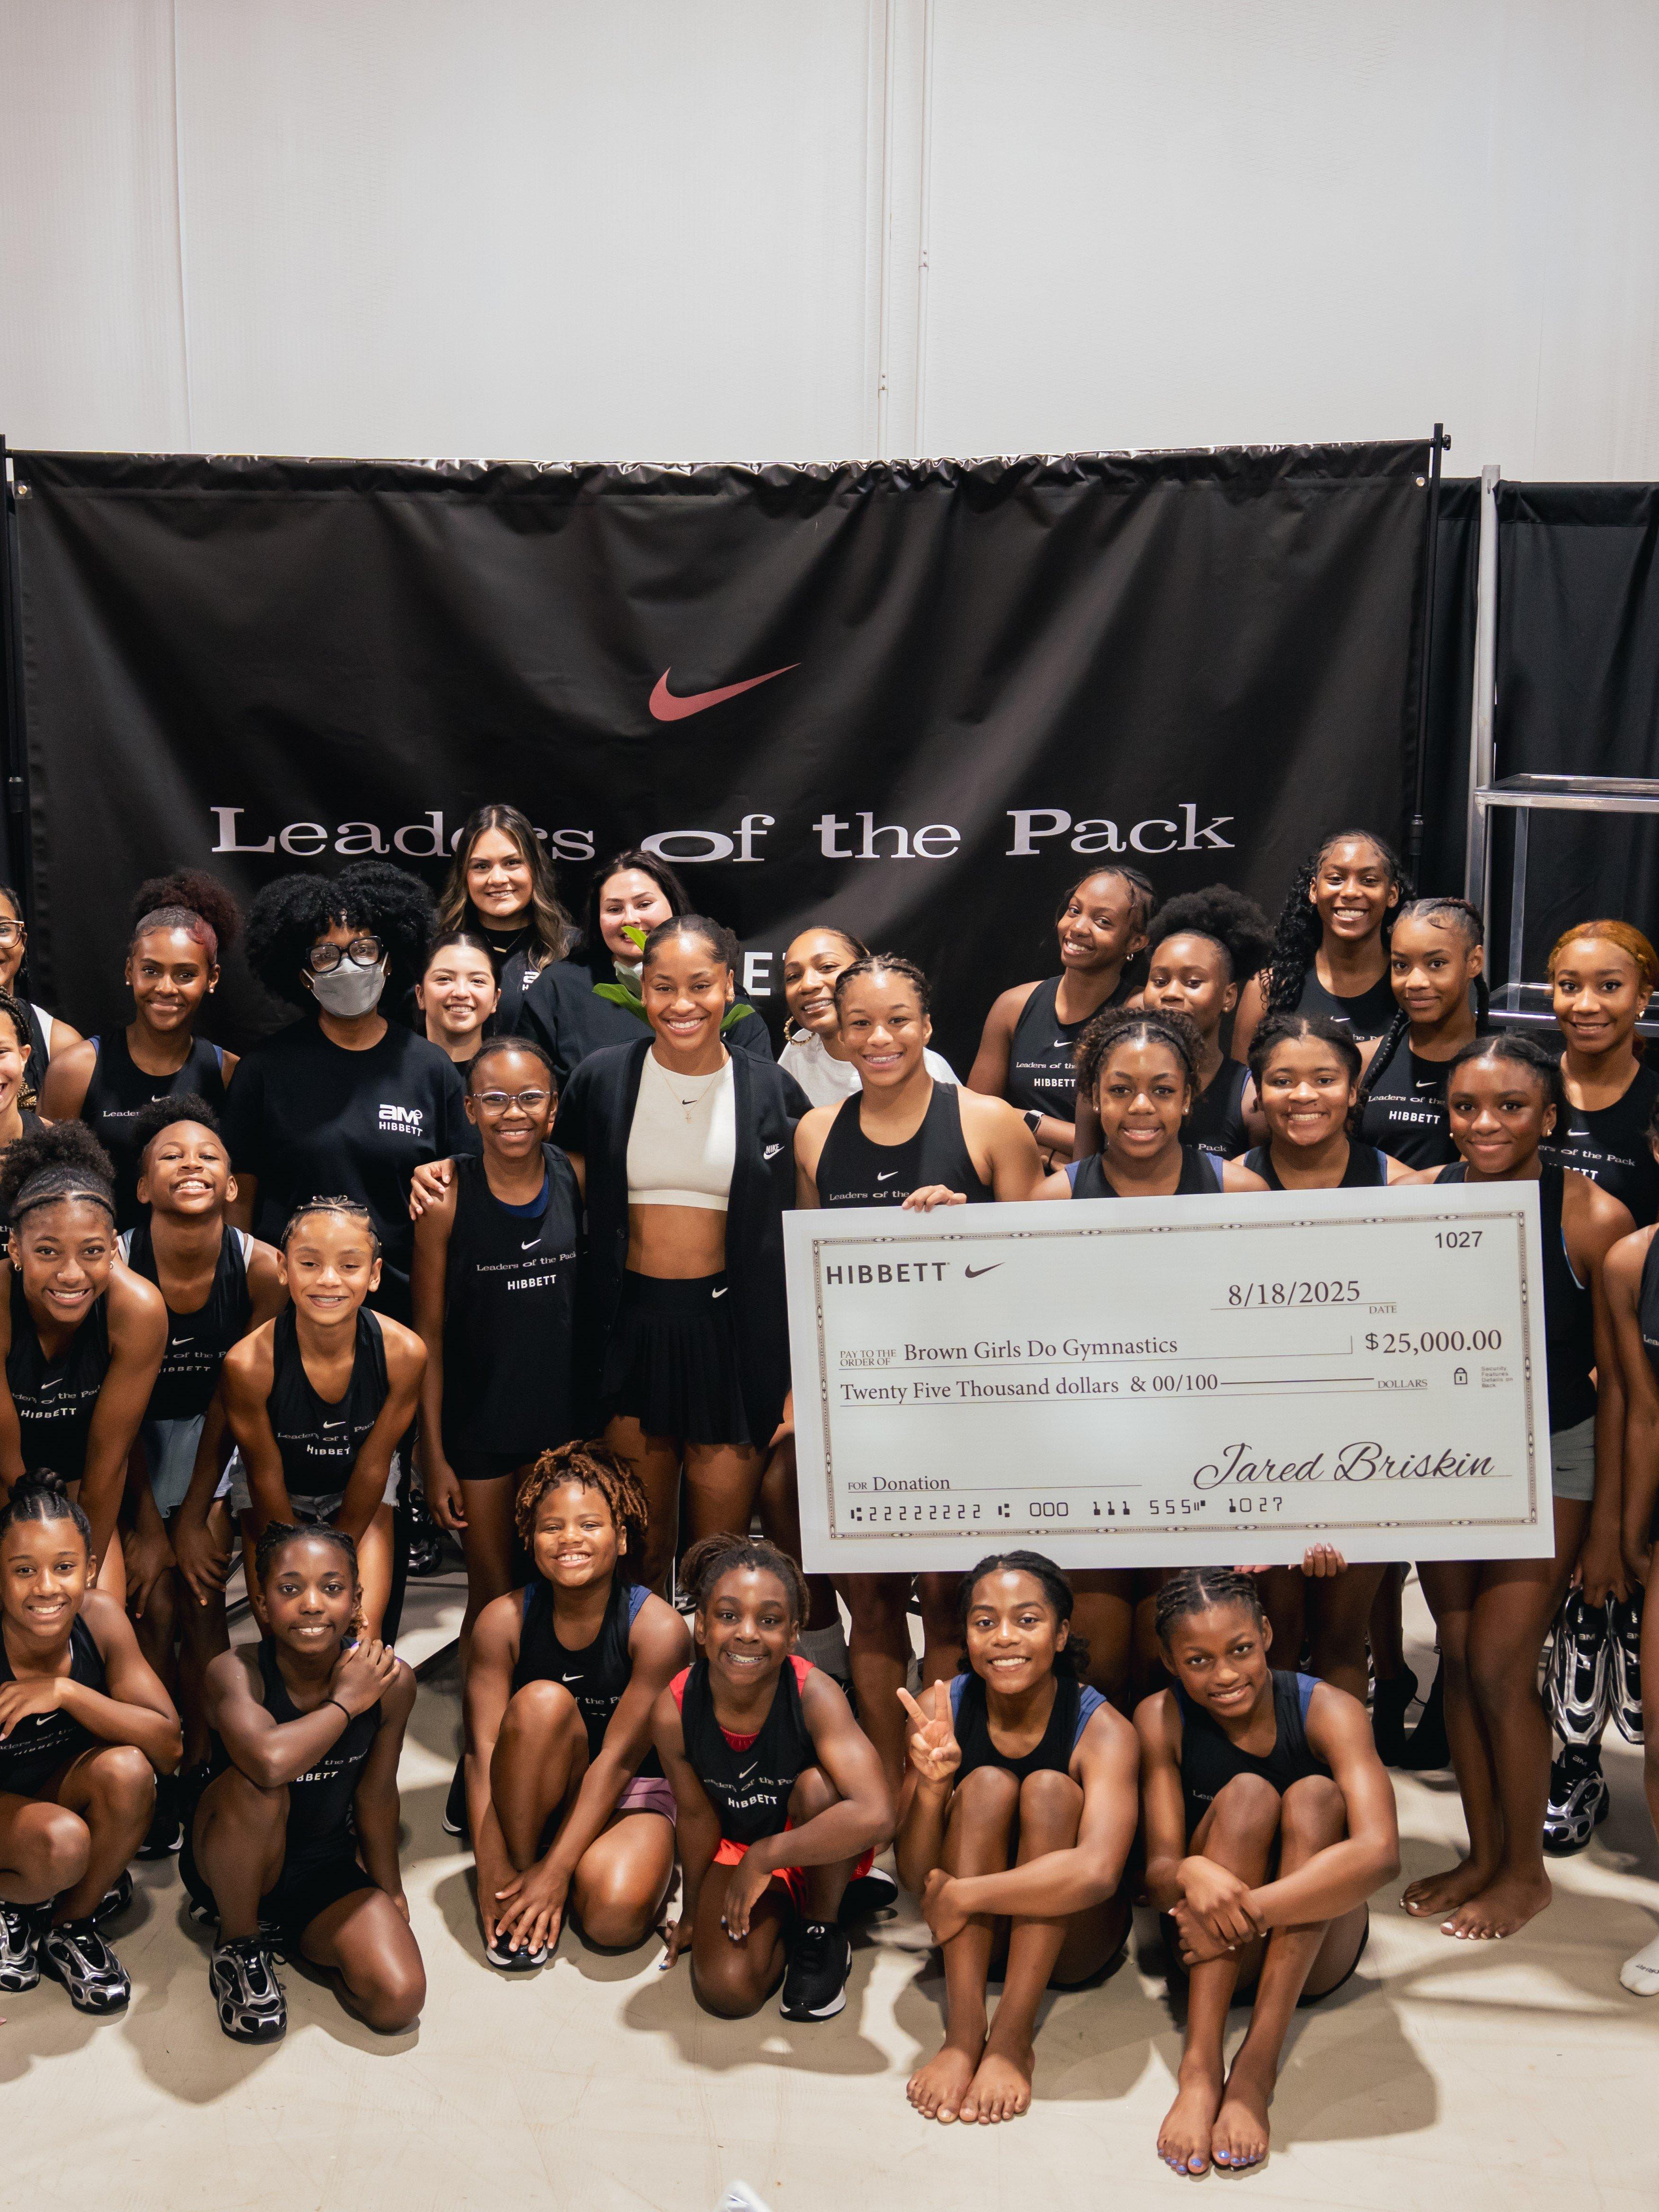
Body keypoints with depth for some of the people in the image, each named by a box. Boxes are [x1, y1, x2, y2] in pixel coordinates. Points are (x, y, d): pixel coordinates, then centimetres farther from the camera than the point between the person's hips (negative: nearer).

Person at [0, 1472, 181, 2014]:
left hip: (66, 1794, 4)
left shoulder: (101, 1617, -18)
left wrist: (65, 1691, -32)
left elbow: (169, 1745, -21)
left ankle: (72, 1925, -2)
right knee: (61, 1842, -33)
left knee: (127, 1770, -28)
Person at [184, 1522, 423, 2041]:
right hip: (232, 1863, -3)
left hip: (327, 1867, 3)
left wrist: (389, 1892, 13)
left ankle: (290, 1929, 14)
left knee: (398, 2001, -16)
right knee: (253, 1786, -36)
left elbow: (377, 1794, 2)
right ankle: (238, 1943, -7)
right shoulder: (236, 1671, -24)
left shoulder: (391, 1681, -13)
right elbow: (271, 1761, -46)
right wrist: (345, 1701, -30)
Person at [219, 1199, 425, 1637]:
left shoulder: (404, 1353, -29)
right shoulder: (247, 1364, -32)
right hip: (278, 1493, -1)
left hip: (359, 1491, 1)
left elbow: (374, 1465, -14)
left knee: (364, 1638, -6)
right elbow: (266, 1475, -17)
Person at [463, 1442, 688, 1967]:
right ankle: (522, 1859, -15)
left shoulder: (658, 1628, -20)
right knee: (542, 1701, -30)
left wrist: (555, 1870, -23)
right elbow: (482, 1748, -16)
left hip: (632, 1792, -1)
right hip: (532, 1797, 1)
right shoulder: (503, 1620, -14)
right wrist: (492, 1871, -23)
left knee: (616, 1917, -31)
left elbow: (619, 1758, -20)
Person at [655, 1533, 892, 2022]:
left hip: (824, 1849, -1)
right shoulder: (674, 1712, -23)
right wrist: (693, 1912, 11)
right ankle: (782, 1913, 13)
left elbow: (875, 1817, -45)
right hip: (737, 1847, 2)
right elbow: (696, 1816, -4)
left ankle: (823, 1936, -8)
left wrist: (764, 1857, -34)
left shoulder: (815, 1695, -33)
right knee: (726, 1991, -20)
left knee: (816, 1785, -34)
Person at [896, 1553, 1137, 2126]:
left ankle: (1013, 2040, -27)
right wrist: (929, 1788, -33)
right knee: (986, 1785, -25)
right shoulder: (943, 1711, -13)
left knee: (1049, 1790, -27)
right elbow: (915, 1877, -12)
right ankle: (962, 2036, -27)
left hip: (1071, 1940, -2)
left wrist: (961, 1895, -34)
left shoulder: (1103, 1730, -22)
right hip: (972, 1939, 2)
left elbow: (1097, 1872, -38)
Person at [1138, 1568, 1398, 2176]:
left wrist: (1247, 1909, -38)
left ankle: (1256, 2070, -34)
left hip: (1316, 1948, 0)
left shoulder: (1328, 1710, -15)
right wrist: (1189, 1875, -40)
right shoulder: (1161, 1719, -9)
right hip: (1213, 1951, 0)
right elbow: (1156, 1872, -15)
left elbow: (1380, 1853, -31)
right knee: (1246, 1795, -27)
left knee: (1316, 1797, -27)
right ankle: (1199, 2067, -34)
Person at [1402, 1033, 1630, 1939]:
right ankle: (1482, 1853, 30)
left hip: (1551, 1458, -4)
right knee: (1457, 1660, 11)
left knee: (1499, 1667, -4)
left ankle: (1526, 1869, 19)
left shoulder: (1592, 1218, -17)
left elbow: (1618, 1382, -10)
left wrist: (1608, 1525, -7)